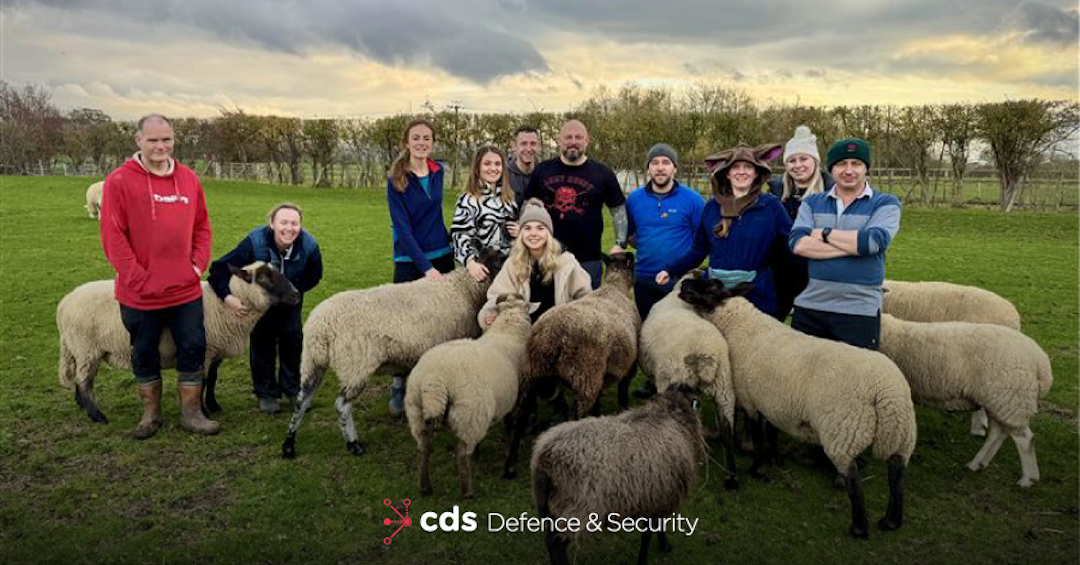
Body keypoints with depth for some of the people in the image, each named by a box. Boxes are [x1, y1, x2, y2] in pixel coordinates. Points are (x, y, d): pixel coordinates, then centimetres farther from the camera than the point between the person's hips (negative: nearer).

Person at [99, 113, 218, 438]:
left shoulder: (188, 179, 5)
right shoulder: (120, 181, -8)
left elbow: (202, 226, 12)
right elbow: (113, 237, -10)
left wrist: (198, 263, -2)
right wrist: (138, 278, -15)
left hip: (186, 289, 3)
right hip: (140, 294, -3)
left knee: (193, 348, 6)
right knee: (144, 353, 12)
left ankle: (191, 412, 20)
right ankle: (150, 414, 29)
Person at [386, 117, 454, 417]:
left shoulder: (438, 172, 4)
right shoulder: (396, 179, -9)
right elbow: (402, 227, -14)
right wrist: (425, 267, -20)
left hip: (442, 255, 4)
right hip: (409, 260, -4)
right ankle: (399, 386, 14)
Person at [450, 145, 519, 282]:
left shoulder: (508, 196, 12)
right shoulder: (468, 200, -8)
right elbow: (460, 236, -16)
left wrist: (520, 232, 0)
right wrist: (470, 262, -32)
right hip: (484, 267, -6)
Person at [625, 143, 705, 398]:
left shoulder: (692, 200, -6)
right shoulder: (634, 199, 3)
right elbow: (628, 234, 15)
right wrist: (647, 247, 1)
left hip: (680, 281, -4)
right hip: (645, 279, 4)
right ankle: (653, 379, 31)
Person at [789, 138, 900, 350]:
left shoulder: (886, 204, 1)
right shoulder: (812, 203, 8)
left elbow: (872, 241, -19)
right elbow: (798, 244, -10)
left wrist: (825, 233, -7)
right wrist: (854, 245, -15)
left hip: (859, 311, -2)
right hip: (809, 307, 3)